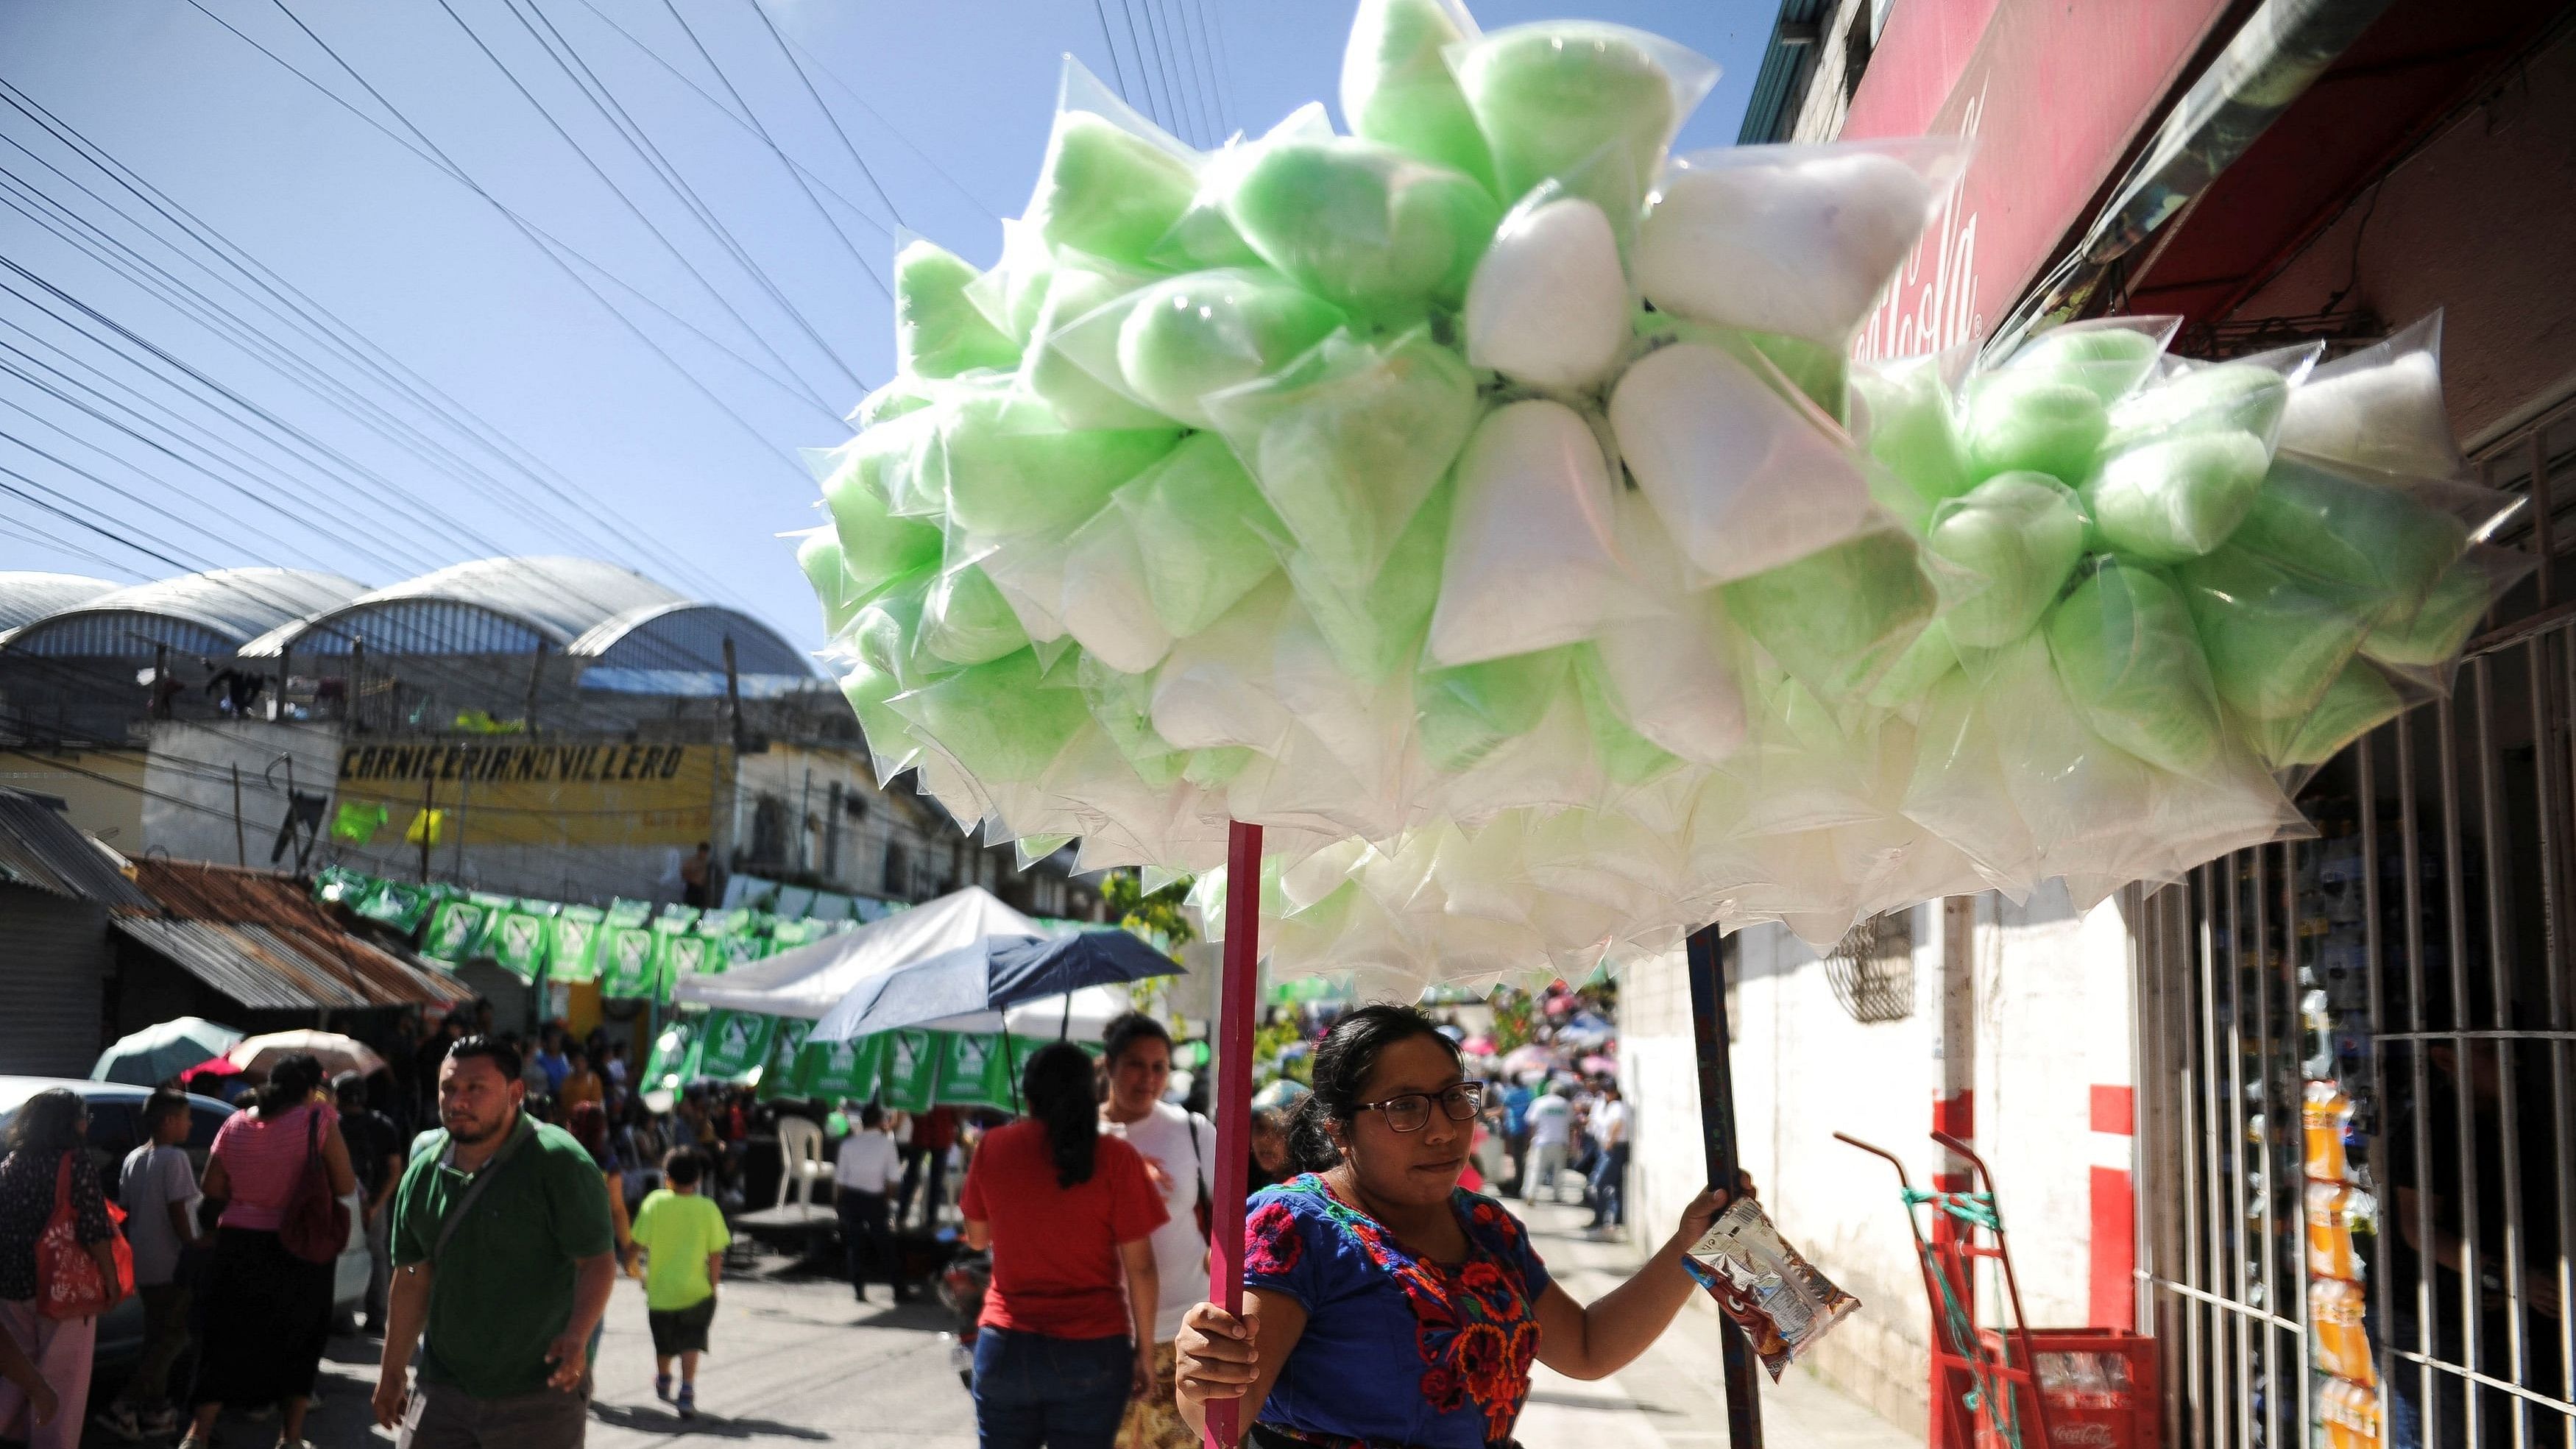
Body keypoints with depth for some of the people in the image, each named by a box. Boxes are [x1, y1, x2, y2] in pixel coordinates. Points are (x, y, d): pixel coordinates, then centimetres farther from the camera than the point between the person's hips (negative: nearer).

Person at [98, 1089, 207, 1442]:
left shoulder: (133, 1159, 10)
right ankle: (124, 1407, -9)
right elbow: (177, 1211, -18)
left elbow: (125, 1211, 13)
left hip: (144, 1265, 8)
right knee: (174, 1339, -3)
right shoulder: (174, 1158, -15)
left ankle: (156, 1411, 19)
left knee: (158, 1339, 16)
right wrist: (193, 1247, -11)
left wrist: (135, 1247, 21)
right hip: (173, 1266, -8)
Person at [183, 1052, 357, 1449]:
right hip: (297, 1248, -3)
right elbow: (346, 1186, -11)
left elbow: (212, 1188, 7)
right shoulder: (319, 1120, -12)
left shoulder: (235, 1125, 1)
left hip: (238, 1243, 3)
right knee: (297, 1343, 13)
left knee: (228, 1341, 15)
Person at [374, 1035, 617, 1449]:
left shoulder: (559, 1162, -13)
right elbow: (414, 1276, 13)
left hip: (540, 1395, -5)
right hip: (443, 1390, 5)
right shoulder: (423, 1171, 5)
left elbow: (598, 1259, -14)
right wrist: (393, 1370, 16)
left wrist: (577, 1336, -30)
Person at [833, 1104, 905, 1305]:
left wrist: (836, 1204, 10)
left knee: (855, 1244, 11)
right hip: (875, 1198, -2)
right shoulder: (887, 1143, -3)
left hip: (850, 1197, 2)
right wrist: (887, 1196, 12)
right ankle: (899, 1290, 9)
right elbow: (892, 1178, -3)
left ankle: (859, 1289, 9)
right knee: (885, 1244, 7)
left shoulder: (849, 1144, 2)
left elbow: (839, 1178, 2)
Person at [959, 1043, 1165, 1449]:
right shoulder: (1116, 1158, -9)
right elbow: (1139, 1267, -8)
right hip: (1091, 1352, -2)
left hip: (1005, 1345, 2)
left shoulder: (993, 1147, 0)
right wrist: (1145, 1350, 0)